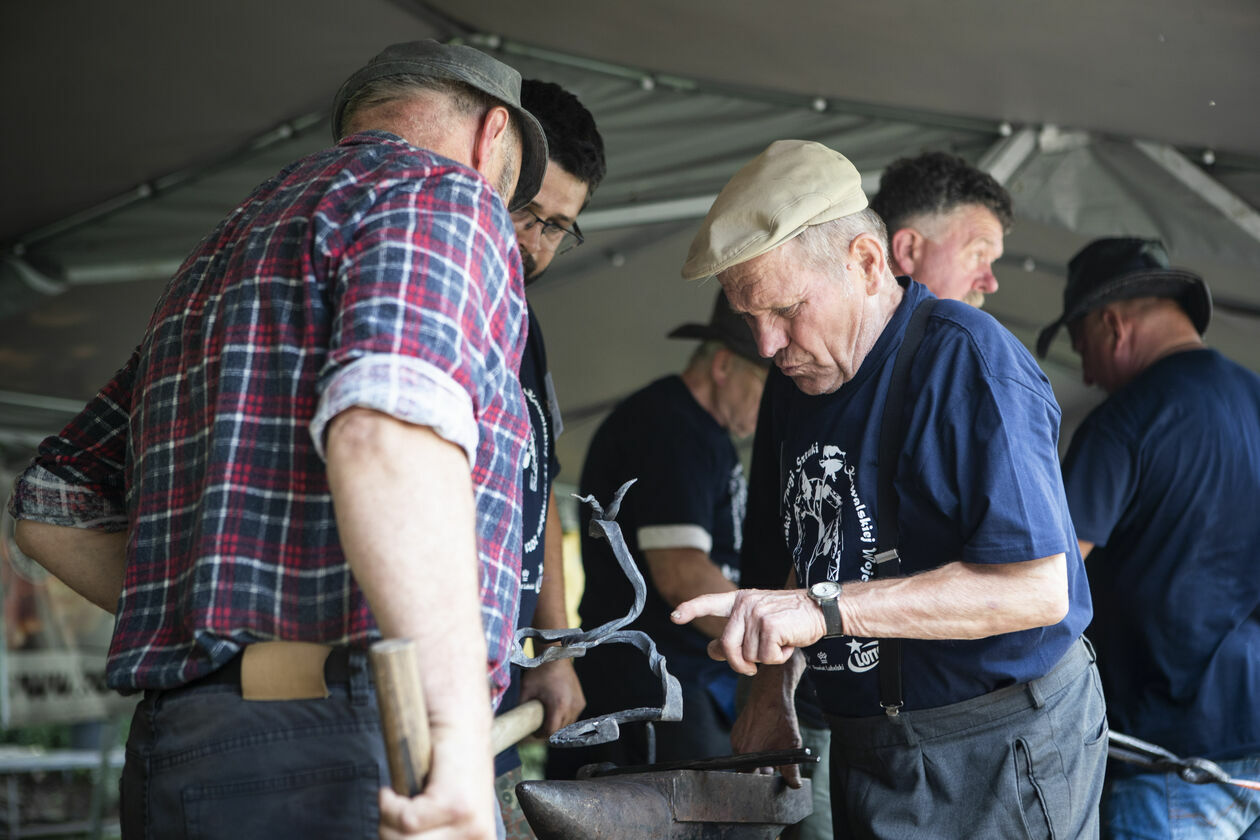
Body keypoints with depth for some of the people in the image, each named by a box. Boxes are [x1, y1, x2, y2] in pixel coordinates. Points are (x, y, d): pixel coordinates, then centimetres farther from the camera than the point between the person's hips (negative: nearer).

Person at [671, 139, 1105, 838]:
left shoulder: (968, 359, -19)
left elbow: (1037, 588, -27)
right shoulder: (797, 379, 8)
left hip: (994, 758, -7)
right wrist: (774, 687, 3)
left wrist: (825, 608, -31)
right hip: (865, 753, 8)